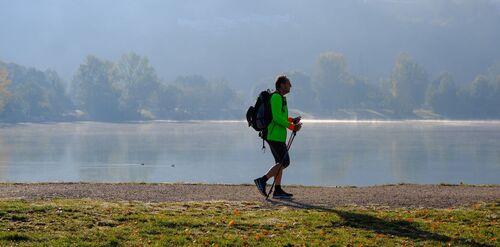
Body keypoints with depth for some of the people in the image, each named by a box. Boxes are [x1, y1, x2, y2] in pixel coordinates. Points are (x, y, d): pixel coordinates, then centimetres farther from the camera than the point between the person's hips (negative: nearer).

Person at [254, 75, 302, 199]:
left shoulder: (280, 98, 19)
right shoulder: (276, 97, -13)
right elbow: (277, 117, -22)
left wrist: (291, 120, 14)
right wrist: (292, 127, -17)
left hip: (277, 135, 11)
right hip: (275, 135, -11)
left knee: (280, 163, 9)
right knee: (284, 162, -10)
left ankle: (277, 191, 8)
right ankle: (262, 180, -8)